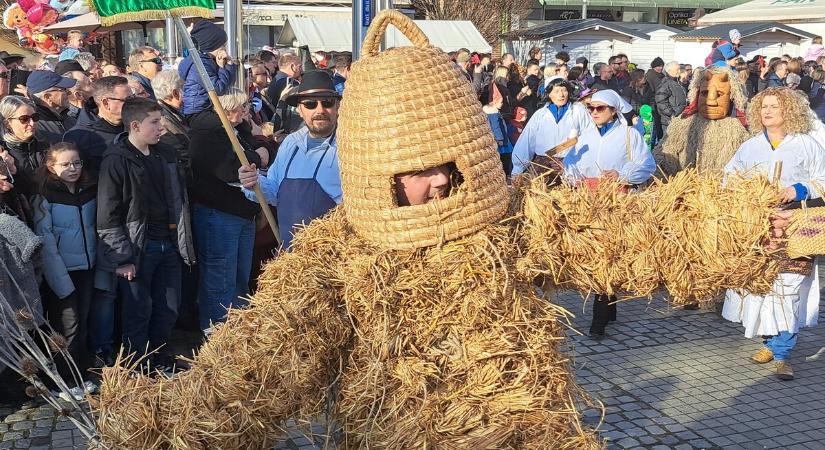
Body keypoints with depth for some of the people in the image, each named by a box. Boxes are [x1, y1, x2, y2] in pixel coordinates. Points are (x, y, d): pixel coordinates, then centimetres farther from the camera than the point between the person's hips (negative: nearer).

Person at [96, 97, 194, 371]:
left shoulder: (165, 155, 9)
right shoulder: (117, 161, -12)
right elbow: (108, 217, -12)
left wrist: (183, 242, 14)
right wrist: (123, 258, -14)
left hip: (169, 243, 6)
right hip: (139, 247, -6)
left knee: (169, 310, 13)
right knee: (139, 312, 2)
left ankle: (160, 362, 31)